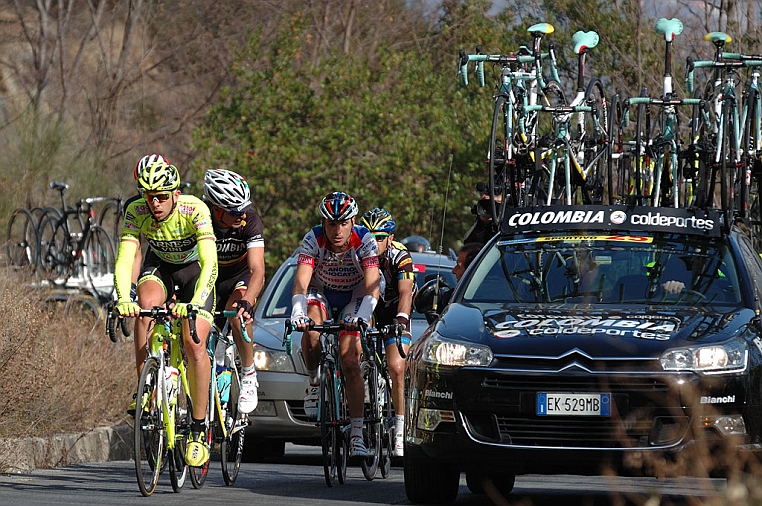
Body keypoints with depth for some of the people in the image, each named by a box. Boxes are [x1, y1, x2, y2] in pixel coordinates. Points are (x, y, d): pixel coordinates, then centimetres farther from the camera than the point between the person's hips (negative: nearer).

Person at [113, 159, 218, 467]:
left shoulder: (195, 210, -33)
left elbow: (209, 261, -42)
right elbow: (124, 260, -32)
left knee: (195, 344, -19)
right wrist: (123, 299, -51)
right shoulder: (136, 212, -25)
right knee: (145, 305, -32)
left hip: (196, 270, -2)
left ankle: (199, 430, -9)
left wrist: (194, 303, -57)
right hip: (159, 266, 2)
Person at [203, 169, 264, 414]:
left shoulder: (250, 222, -29)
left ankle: (248, 375, -13)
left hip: (241, 278, -2)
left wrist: (247, 301, -55)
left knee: (237, 314, -33)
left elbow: (257, 270, -36)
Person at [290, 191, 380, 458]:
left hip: (354, 298, -1)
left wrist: (361, 315, -53)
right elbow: (301, 282, -35)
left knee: (350, 362, -15)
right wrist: (298, 312, -54)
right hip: (321, 293, 1)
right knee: (311, 332, -32)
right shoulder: (313, 240, -27)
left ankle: (357, 434, -12)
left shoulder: (364, 241, -28)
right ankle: (314, 381, -3)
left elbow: (372, 287, -35)